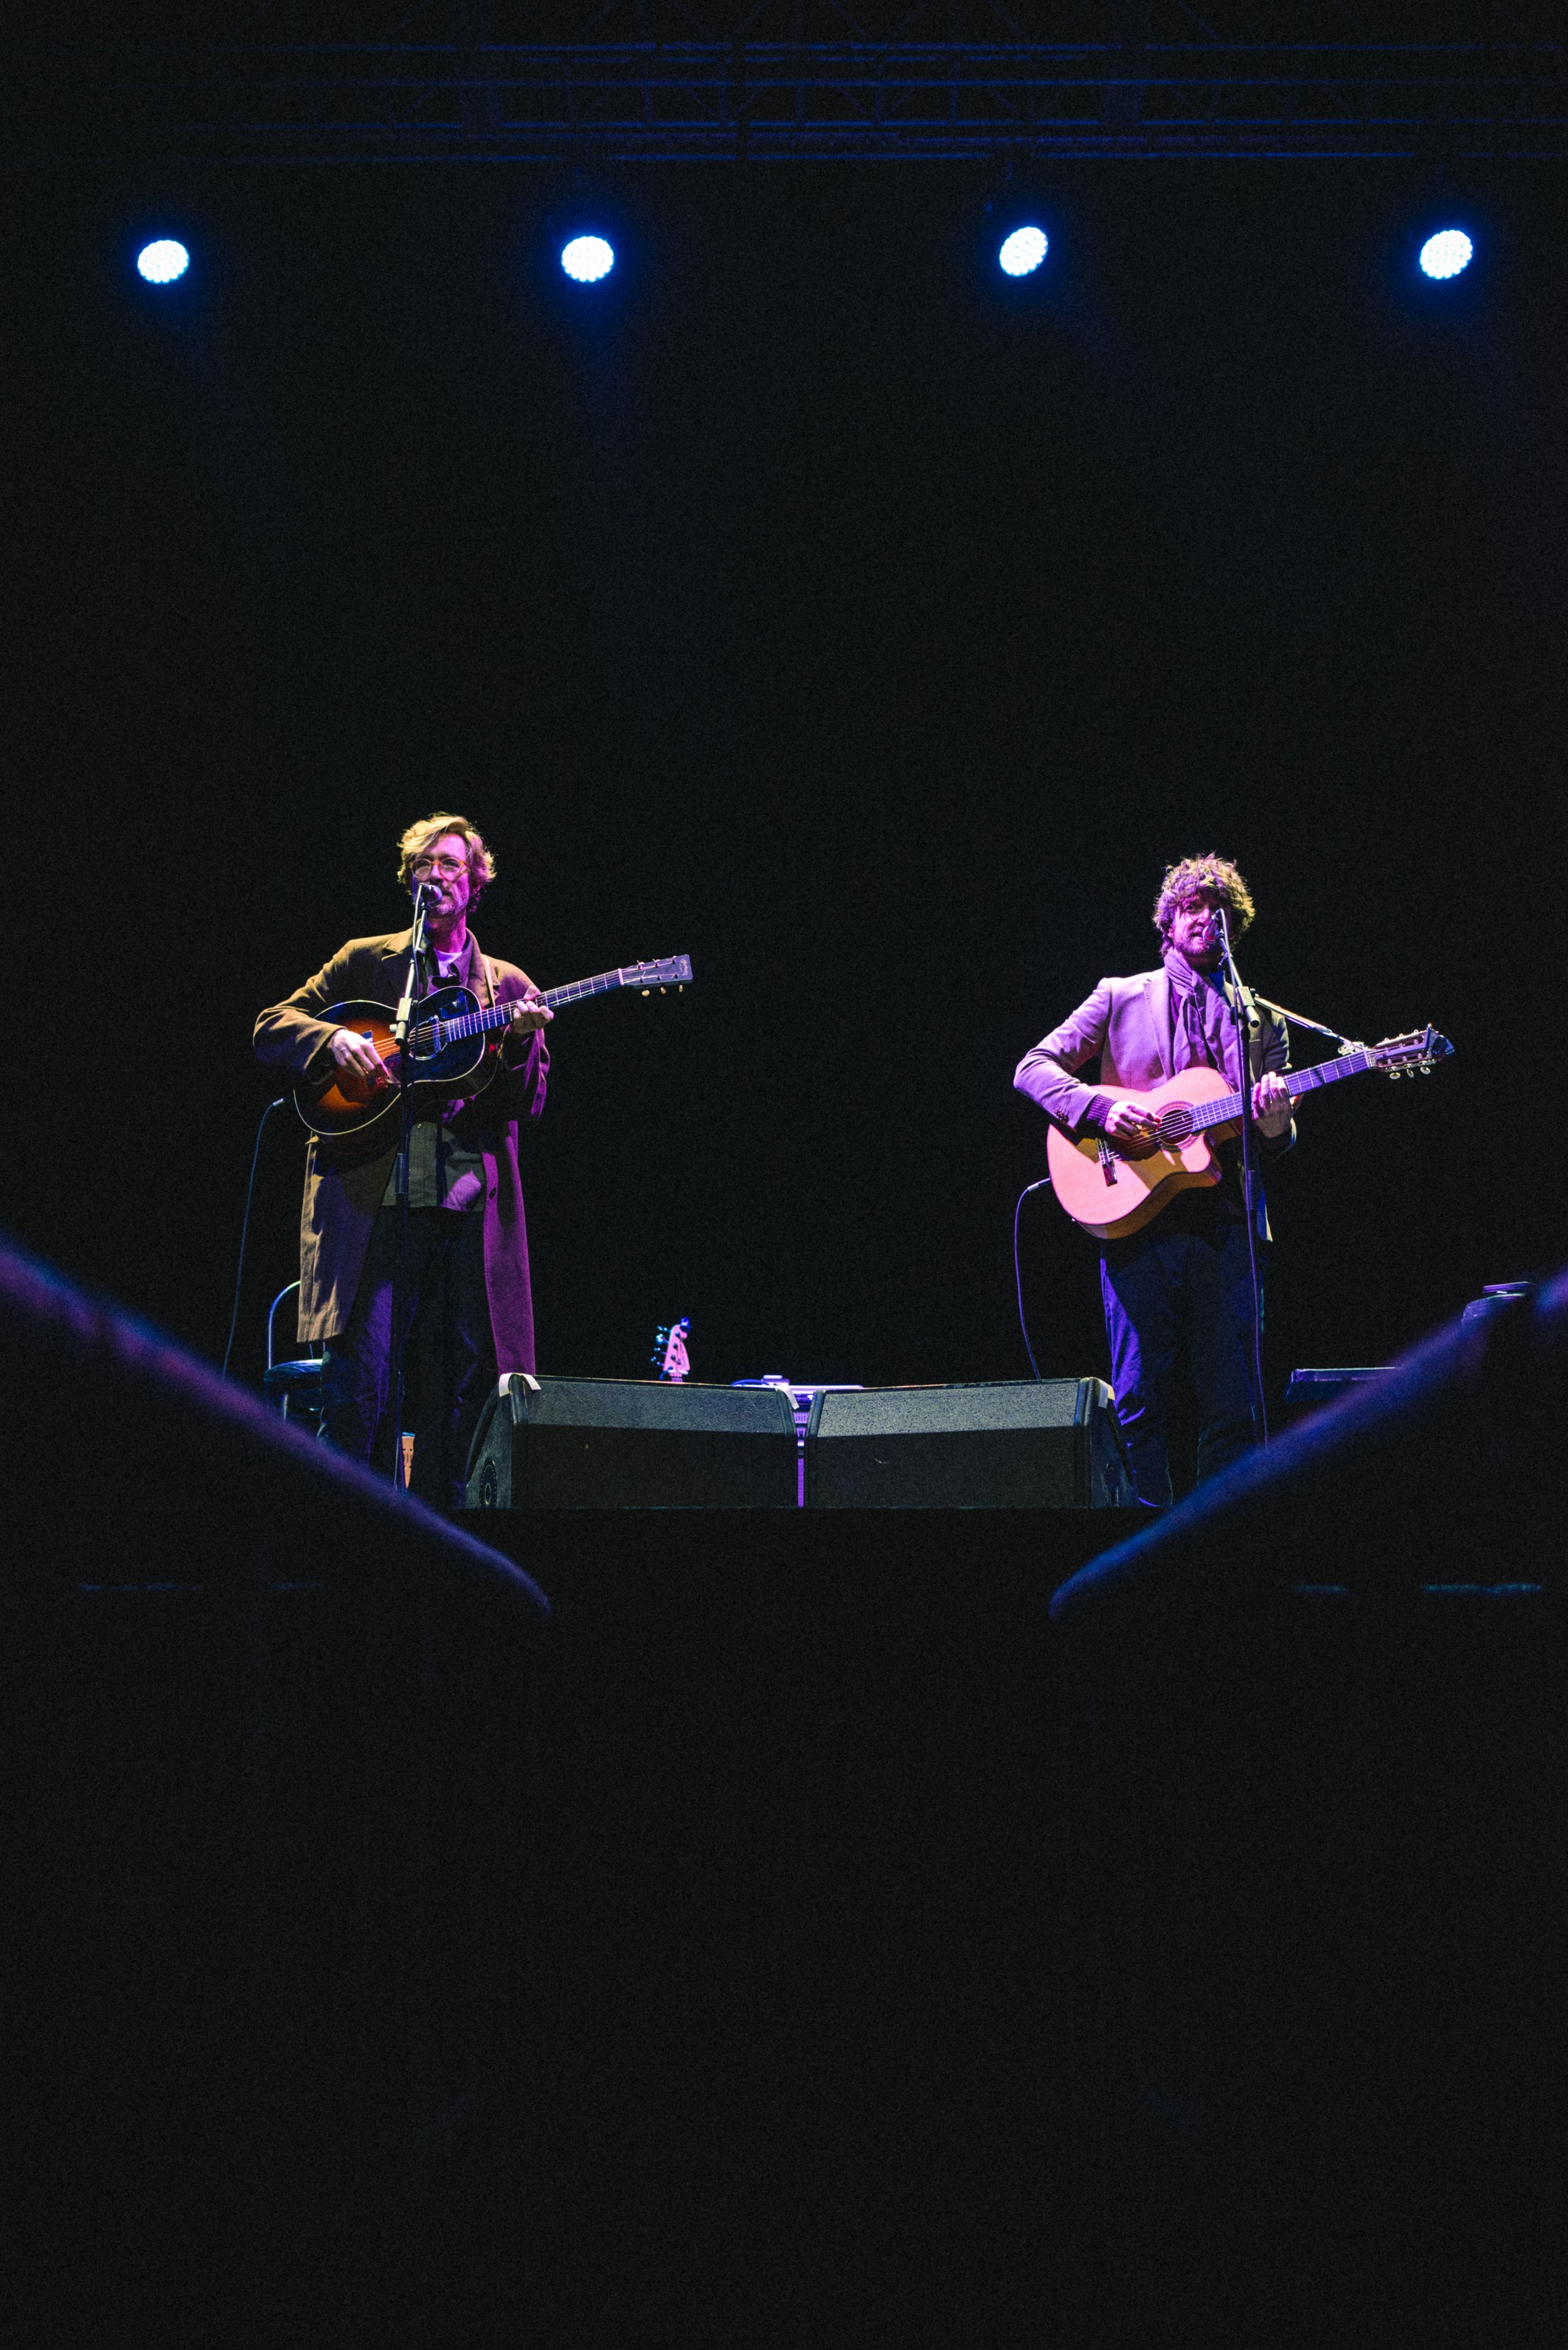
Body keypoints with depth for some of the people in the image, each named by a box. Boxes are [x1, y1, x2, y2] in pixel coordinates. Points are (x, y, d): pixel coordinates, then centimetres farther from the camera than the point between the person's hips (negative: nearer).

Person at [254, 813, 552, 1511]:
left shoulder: (508, 986, 17)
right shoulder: (365, 961, 15)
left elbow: (528, 1104, 9)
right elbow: (271, 1029, 10)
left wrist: (520, 1038, -10)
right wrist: (334, 1039, -9)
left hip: (469, 1199, 2)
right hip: (370, 1194, -2)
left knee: (463, 1380, 1)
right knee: (359, 1380, -10)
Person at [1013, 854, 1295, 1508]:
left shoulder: (1261, 1020, 16)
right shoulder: (1121, 998, 12)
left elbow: (1279, 1147, 15)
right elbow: (1034, 1068, 5)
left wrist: (1274, 1122, -10)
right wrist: (1102, 1110, -12)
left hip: (1226, 1227, 2)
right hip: (1136, 1221, -2)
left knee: (1232, 1404, 1)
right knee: (1138, 1400, -1)